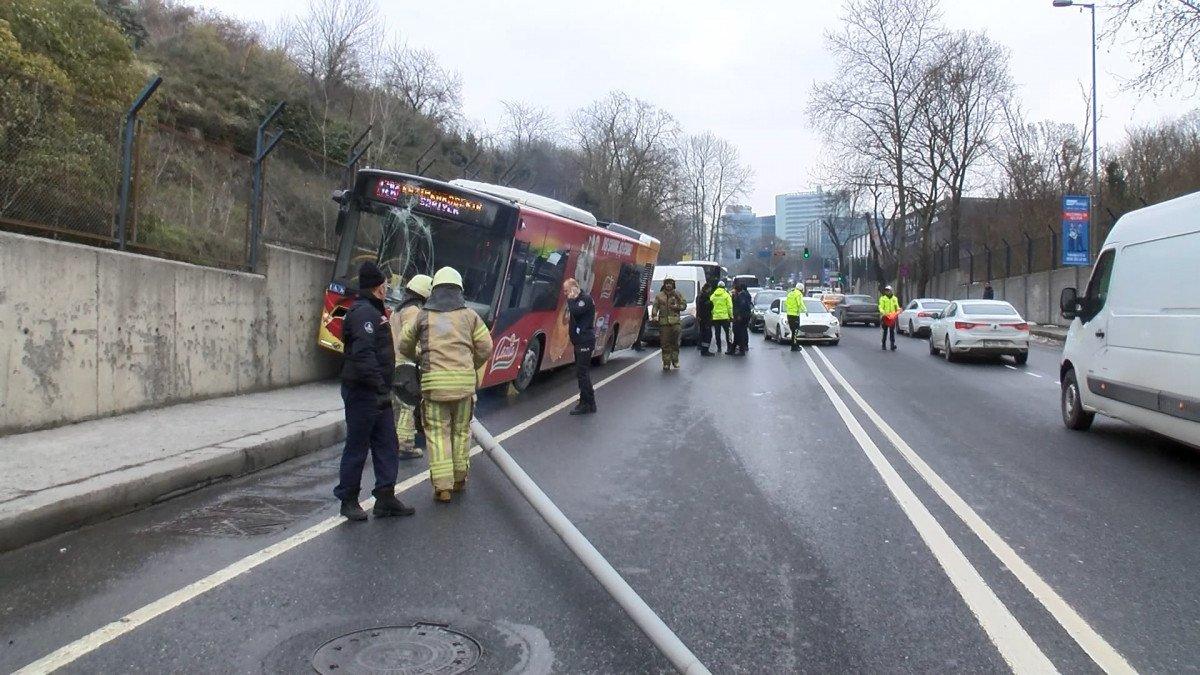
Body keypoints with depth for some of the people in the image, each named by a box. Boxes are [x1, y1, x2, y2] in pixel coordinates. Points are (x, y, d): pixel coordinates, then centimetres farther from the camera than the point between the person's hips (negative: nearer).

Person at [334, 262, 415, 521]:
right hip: (363, 392, -10)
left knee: (387, 446, 10)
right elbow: (364, 356, -25)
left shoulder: (373, 312, 18)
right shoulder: (364, 313, -15)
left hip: (377, 393, 10)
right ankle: (348, 500, 10)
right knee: (357, 447, 0)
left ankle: (385, 498, 15)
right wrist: (380, 388, -25)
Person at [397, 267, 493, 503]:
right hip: (464, 381, 1)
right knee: (461, 430, 15)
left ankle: (442, 486, -1)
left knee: (437, 433, 3)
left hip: (433, 382, -1)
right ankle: (459, 479, 26)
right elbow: (485, 348, 6)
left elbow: (404, 346, 18)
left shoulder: (423, 316, 9)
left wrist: (421, 361, 36)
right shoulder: (469, 315, 8)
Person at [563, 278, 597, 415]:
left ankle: (588, 404, -6)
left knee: (582, 373, -10)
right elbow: (572, 315, 22)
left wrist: (571, 300, -14)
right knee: (582, 372, 14)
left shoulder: (586, 299, -12)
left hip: (585, 342, -10)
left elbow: (576, 311, -25)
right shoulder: (577, 300, 17)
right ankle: (587, 402, 21)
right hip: (580, 341, 10)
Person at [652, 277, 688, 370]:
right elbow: (655, 306, 7)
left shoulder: (677, 294, 12)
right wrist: (654, 316, -9)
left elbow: (684, 305, 11)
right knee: (665, 343, -2)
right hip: (663, 322, 0)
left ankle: (675, 361, 10)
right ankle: (666, 363, 3)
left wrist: (677, 307, -8)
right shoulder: (659, 295, 12)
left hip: (675, 322, 0)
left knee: (675, 342, -2)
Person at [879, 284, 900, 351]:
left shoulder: (894, 298, 13)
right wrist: (883, 312, -25)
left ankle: (893, 345, 0)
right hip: (885, 317, -2)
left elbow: (897, 306, 13)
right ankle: (883, 344, 12)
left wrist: (898, 309, -10)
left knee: (892, 332, 0)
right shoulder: (882, 298, 2)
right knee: (885, 331, 2)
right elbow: (881, 307, -6)